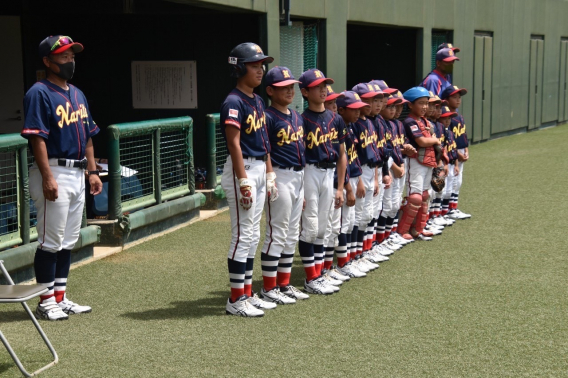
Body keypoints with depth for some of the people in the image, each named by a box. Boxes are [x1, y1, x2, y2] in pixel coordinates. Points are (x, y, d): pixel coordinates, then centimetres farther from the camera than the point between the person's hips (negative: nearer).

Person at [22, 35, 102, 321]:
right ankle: (46, 302, 4)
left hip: (78, 174, 9)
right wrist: (48, 177, -24)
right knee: (51, 241, -4)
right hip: (55, 172, -9)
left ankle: (61, 298, 21)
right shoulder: (39, 93, -10)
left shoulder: (78, 94, 16)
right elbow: (37, 138, -17)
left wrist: (92, 171, 13)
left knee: (68, 242, 13)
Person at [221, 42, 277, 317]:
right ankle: (236, 300, 1)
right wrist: (243, 182, -22)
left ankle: (247, 294, 20)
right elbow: (234, 144, -19)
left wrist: (270, 175, 15)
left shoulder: (258, 101, 13)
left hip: (259, 169, 9)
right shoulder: (234, 102, -14)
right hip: (242, 170, -9)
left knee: (252, 236, 12)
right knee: (243, 235, -6)